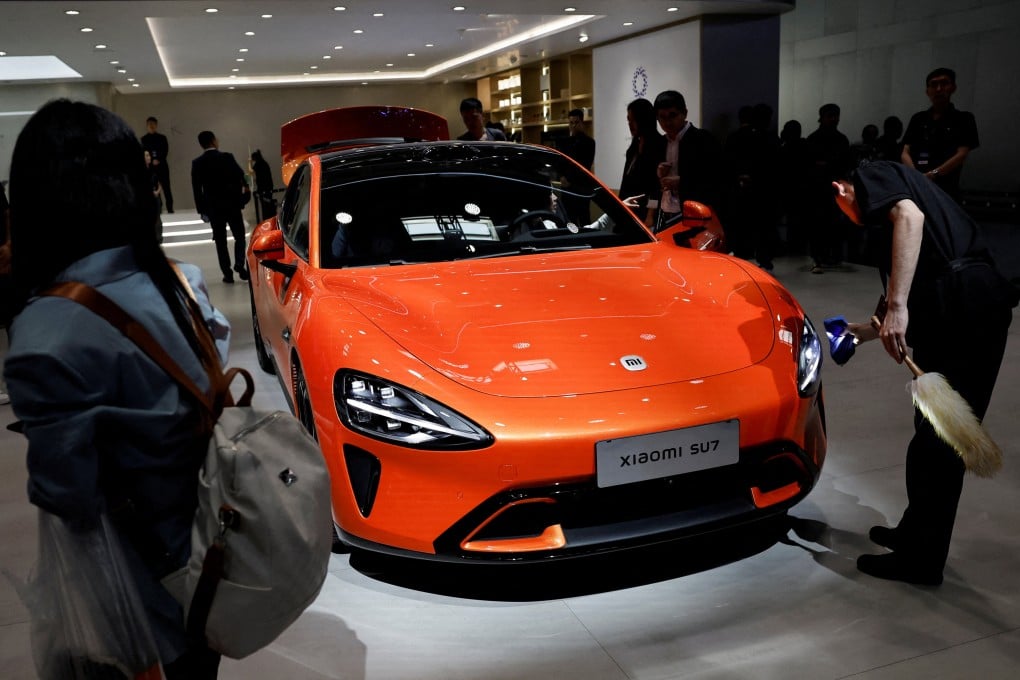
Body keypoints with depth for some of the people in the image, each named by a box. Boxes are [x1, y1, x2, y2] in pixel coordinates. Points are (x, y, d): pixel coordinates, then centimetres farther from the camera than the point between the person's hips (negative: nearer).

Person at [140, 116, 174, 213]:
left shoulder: (162, 137, 8)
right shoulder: (144, 139, 7)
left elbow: (166, 150, 0)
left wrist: (158, 160, -13)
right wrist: (152, 161, -12)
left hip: (162, 165, 0)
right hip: (149, 167, 0)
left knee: (166, 188, -2)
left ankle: (170, 209, 1)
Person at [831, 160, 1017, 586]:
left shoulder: (871, 178, 7)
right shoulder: (900, 187, 33)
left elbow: (910, 217, -18)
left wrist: (897, 307, -23)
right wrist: (871, 330, 51)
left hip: (958, 302, -9)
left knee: (934, 435, -1)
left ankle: (920, 559, 10)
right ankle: (916, 534, 30)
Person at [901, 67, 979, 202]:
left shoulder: (963, 119, 7)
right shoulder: (918, 119, 15)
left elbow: (961, 155, -4)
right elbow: (905, 153, 6)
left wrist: (933, 174, -18)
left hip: (946, 188, -2)